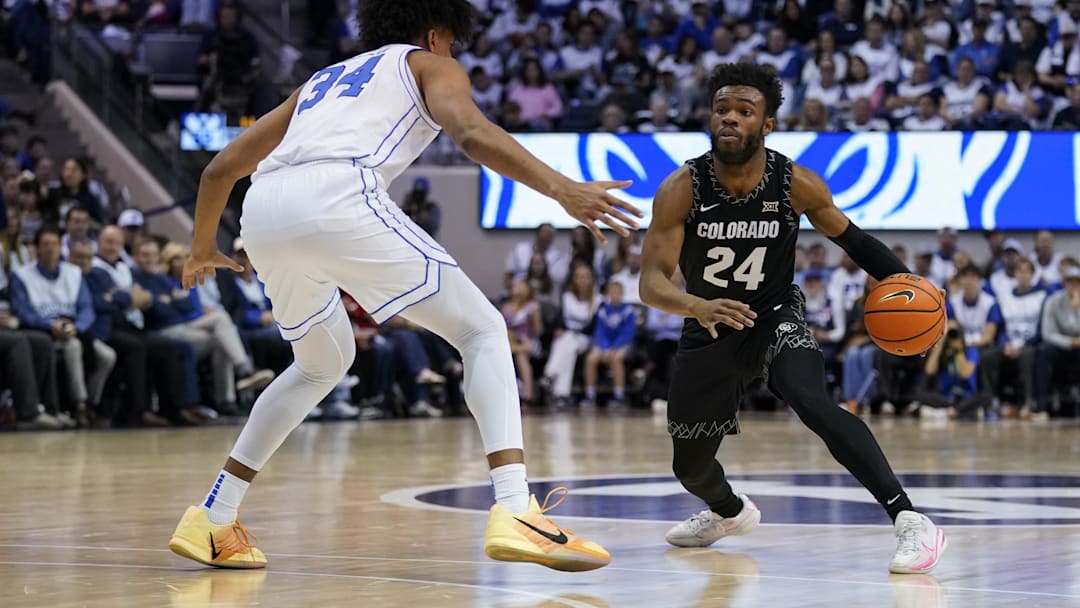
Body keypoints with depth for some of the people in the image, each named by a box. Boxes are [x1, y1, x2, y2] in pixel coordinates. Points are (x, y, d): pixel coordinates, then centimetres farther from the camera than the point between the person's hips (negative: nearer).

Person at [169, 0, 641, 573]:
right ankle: (515, 513, -15)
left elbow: (220, 168, 39)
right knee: (483, 331, 4)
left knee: (323, 363, 30)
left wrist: (202, 248, 55)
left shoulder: (323, 79, 39)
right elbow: (472, 133, -2)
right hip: (339, 198, -6)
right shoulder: (431, 65, 23)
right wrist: (563, 190, -11)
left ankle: (211, 521, 27)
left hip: (263, 211, 6)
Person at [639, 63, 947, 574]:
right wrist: (698, 306, -47)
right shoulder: (681, 190, -21)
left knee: (813, 403, -34)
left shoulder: (796, 184, -18)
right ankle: (729, 511, 53)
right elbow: (651, 283, -26)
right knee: (689, 466, 14)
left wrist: (901, 279, -14)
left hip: (775, 316, -2)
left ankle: (909, 519, -36)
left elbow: (847, 236, 1)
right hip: (708, 330, 2)